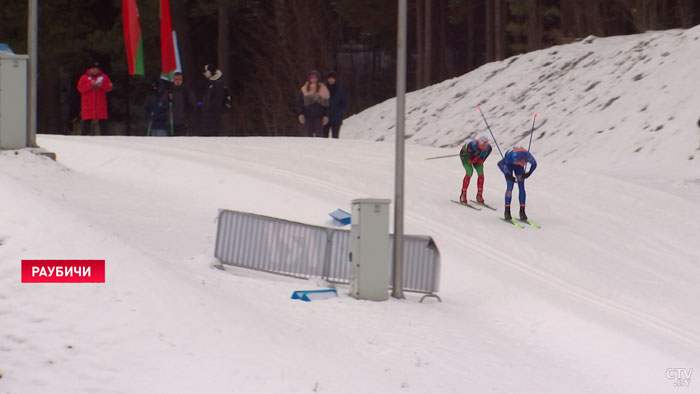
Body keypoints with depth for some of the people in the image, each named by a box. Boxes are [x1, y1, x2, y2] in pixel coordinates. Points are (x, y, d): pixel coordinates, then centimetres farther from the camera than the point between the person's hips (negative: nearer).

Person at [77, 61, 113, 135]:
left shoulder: (104, 77, 10)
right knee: (86, 123, -2)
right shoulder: (84, 78, 6)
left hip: (101, 105, 1)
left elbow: (109, 87, 2)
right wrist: (91, 84, -15)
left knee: (103, 122, -3)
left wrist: (101, 84, -15)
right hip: (88, 106, -1)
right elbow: (80, 88, -6)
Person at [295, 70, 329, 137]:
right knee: (308, 135, 2)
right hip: (307, 117, 2)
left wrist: (326, 116, -4)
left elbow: (327, 104, 5)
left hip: (319, 117, -2)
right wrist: (300, 114, -4)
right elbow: (298, 103, 8)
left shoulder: (323, 89, 5)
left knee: (319, 135, -6)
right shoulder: (304, 90, 8)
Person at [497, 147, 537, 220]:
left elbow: (534, 164, -10)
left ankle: (522, 211, -8)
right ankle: (507, 211, -8)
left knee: (521, 187, -9)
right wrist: (509, 176, -27)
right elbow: (500, 164, -26)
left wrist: (529, 173, -24)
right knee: (510, 186, -15)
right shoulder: (511, 156, -43)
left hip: (518, 166, 3)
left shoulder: (529, 157, -34)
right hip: (508, 164, -3)